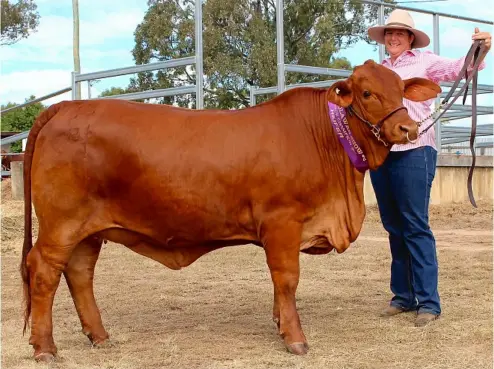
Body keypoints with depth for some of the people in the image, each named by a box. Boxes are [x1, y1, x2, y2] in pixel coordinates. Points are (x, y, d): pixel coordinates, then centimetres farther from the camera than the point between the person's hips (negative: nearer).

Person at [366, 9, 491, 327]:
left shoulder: (424, 62, 3)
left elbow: (457, 68, -14)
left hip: (414, 152, -6)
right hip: (380, 153, 6)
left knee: (416, 227, -7)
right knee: (394, 228, 10)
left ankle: (429, 301, -4)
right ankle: (404, 295, 18)